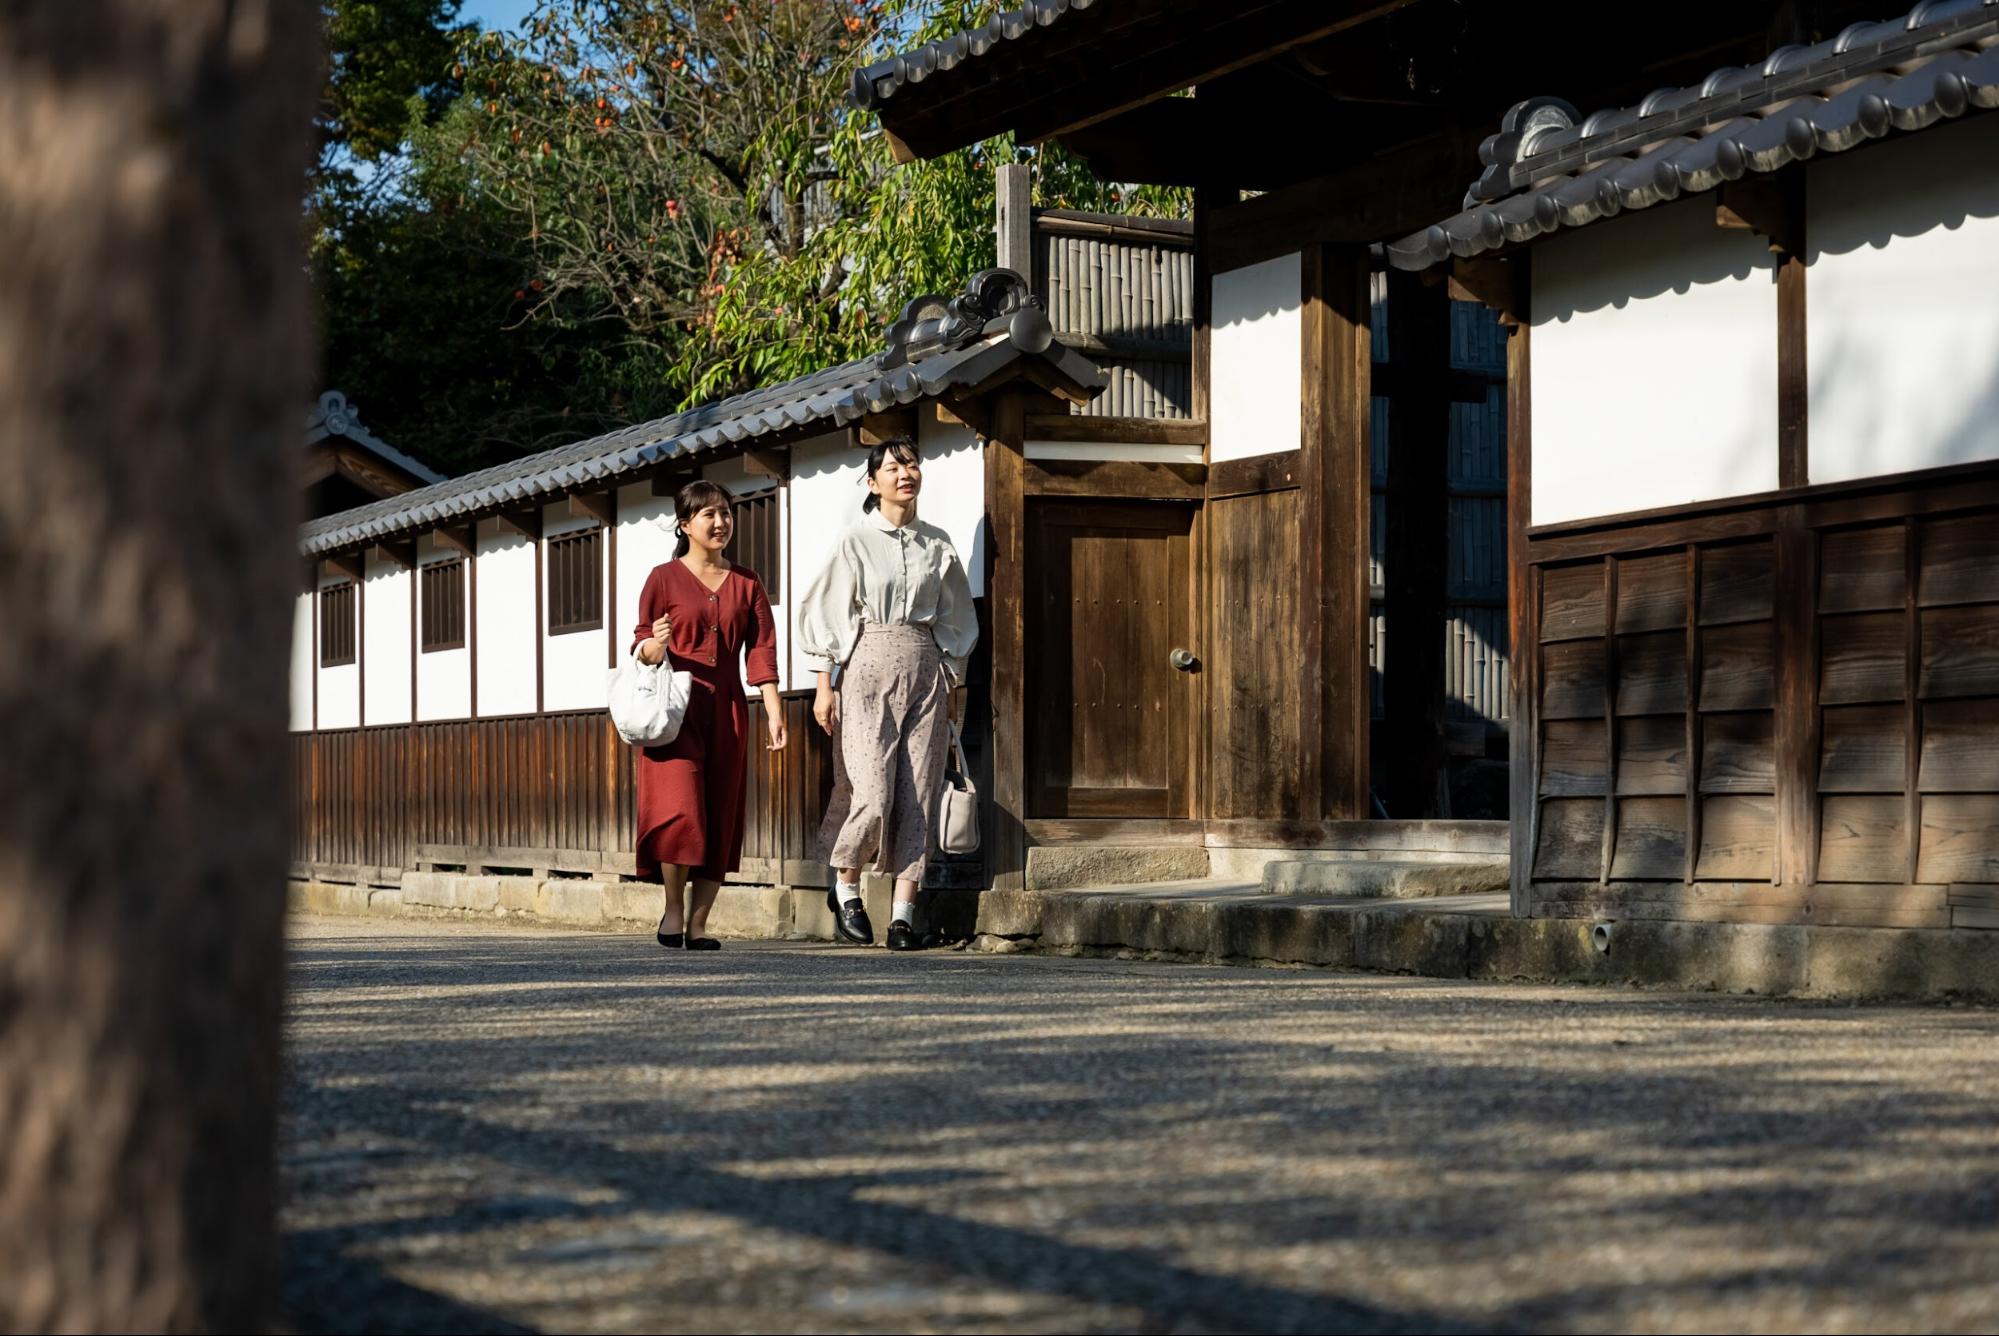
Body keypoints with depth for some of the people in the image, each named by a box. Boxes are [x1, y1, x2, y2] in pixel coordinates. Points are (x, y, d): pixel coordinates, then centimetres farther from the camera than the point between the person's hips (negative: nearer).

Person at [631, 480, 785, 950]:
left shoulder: (746, 584, 12)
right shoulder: (664, 578, 3)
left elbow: (762, 649, 4)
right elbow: (641, 647, 2)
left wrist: (773, 709, -7)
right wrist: (653, 647, -23)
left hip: (726, 710, 4)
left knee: (720, 820, 1)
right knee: (680, 809, -17)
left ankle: (698, 924, 5)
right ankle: (673, 909, 0)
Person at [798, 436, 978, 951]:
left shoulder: (938, 544, 11)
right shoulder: (856, 541, 1)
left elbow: (955, 619, 17)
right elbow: (826, 614, 2)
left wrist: (954, 684, 13)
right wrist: (824, 686, -4)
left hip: (926, 670, 3)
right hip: (869, 664, -3)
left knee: (918, 794, -2)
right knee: (871, 791, -12)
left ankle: (904, 911, 1)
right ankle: (845, 886, 12)